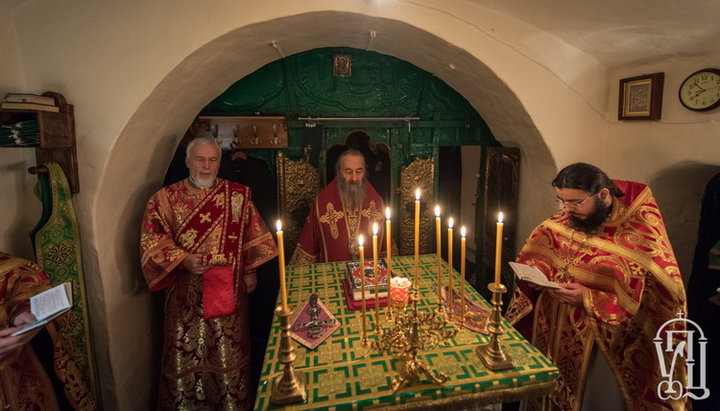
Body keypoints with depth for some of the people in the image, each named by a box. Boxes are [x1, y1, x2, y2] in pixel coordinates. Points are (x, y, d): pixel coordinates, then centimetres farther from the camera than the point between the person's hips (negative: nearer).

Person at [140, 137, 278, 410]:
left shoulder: (238, 195, 2)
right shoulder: (164, 199, 0)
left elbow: (253, 235, 7)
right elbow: (151, 240, -1)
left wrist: (249, 271, 4)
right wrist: (182, 260, -16)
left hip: (229, 289, 1)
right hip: (186, 292, 0)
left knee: (229, 352, 12)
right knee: (185, 352, 11)